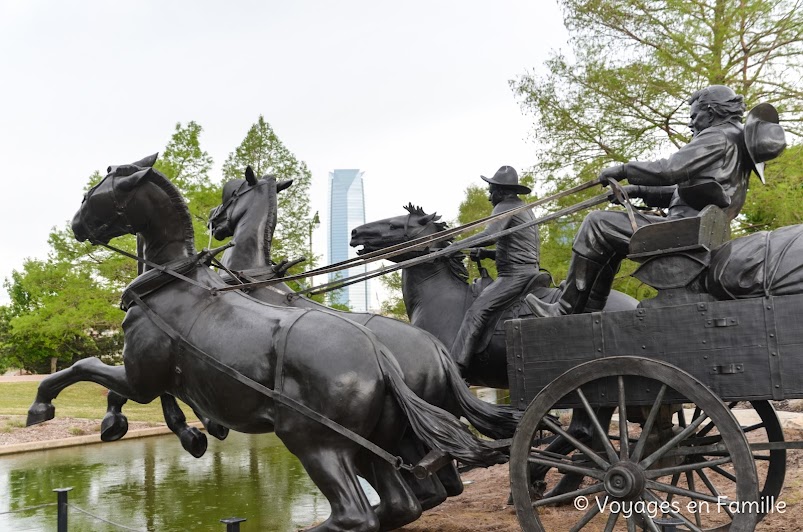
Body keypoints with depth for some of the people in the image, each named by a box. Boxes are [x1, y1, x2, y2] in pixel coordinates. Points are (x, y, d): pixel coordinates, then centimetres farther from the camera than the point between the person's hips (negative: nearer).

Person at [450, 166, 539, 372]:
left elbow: (490, 235, -24)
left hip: (514, 275, -11)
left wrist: (460, 245, -14)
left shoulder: (505, 206, -6)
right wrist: (486, 254, 18)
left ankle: (456, 366, -31)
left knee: (476, 313, -20)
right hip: (530, 271, 11)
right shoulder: (525, 209, 25)